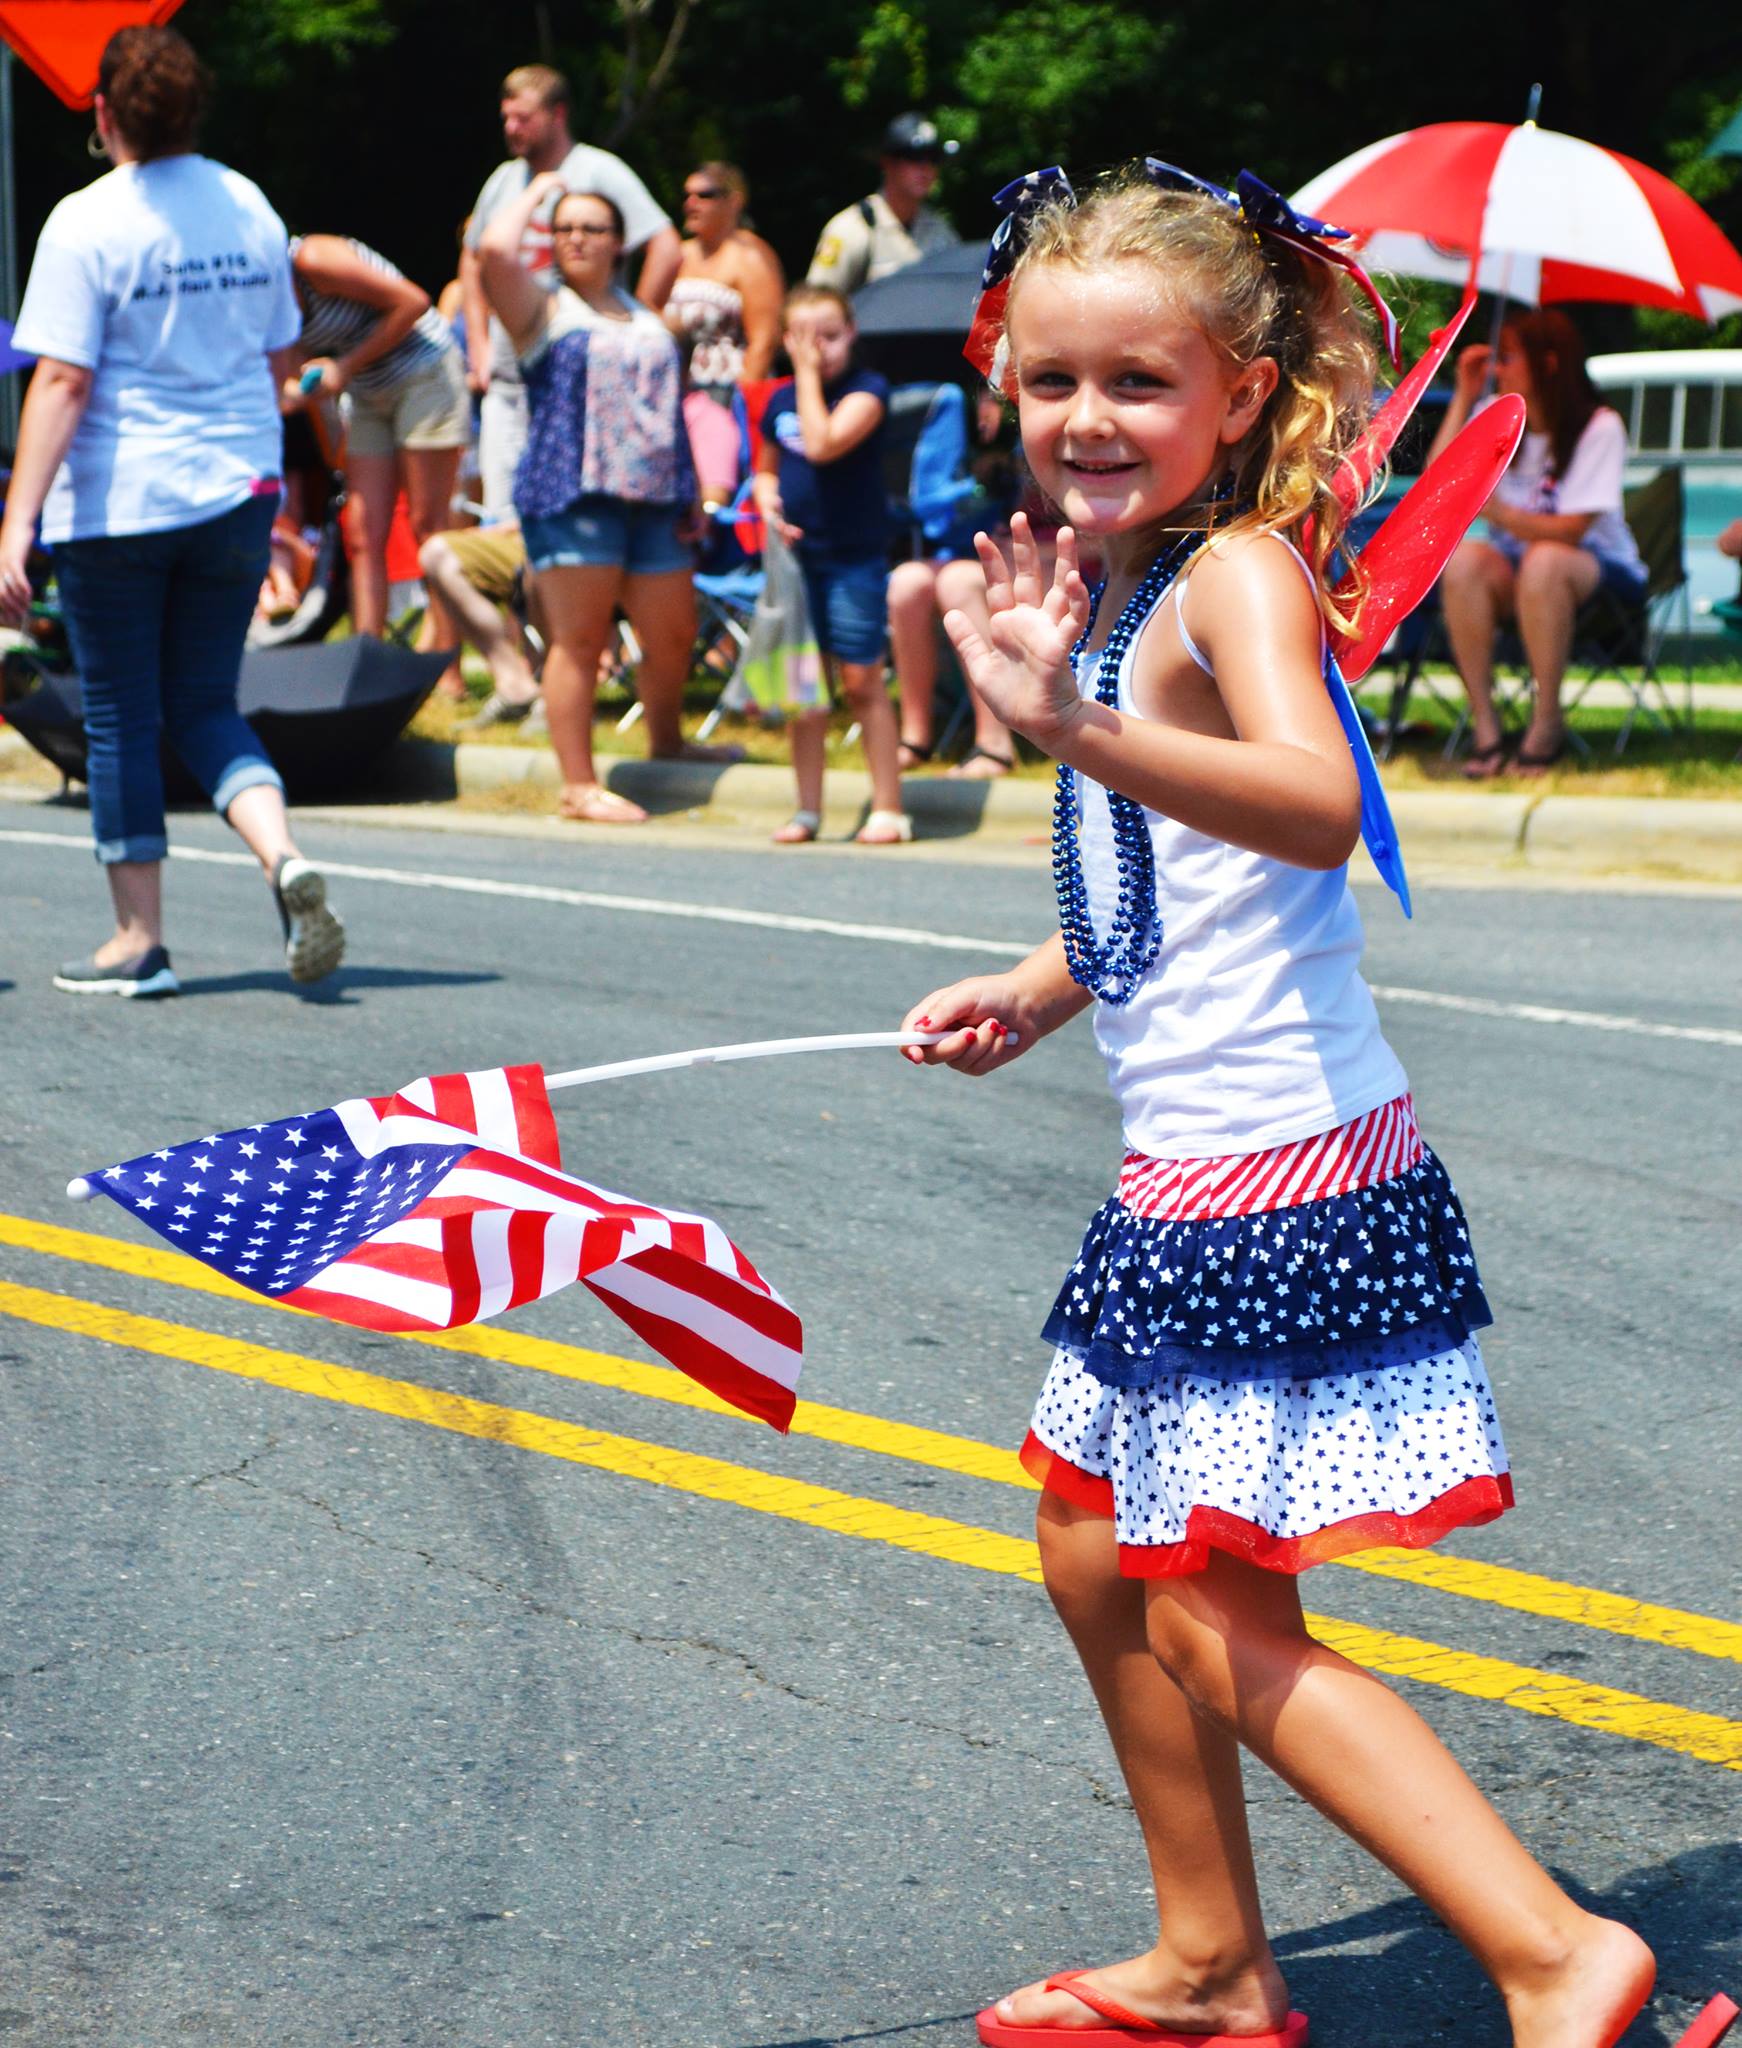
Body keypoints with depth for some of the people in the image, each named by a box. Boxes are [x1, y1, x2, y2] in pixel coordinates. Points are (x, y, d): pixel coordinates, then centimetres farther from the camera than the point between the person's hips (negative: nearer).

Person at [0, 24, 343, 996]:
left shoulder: (87, 223, -11)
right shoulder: (249, 207, 6)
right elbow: (281, 359, 14)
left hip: (118, 500, -5)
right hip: (239, 494, 5)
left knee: (122, 717, 6)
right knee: (207, 706, 14)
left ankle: (141, 937, 10)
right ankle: (286, 857, -11)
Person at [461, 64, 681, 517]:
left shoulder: (598, 172, -6)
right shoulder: (503, 180, 14)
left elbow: (667, 251, -13)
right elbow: (473, 259, 30)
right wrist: (479, 343, 18)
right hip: (506, 384, 7)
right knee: (500, 520, 5)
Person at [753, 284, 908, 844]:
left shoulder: (867, 389, -7)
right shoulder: (780, 402, 10)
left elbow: (823, 444, -22)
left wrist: (810, 375, -14)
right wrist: (766, 499, 3)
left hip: (854, 556, -5)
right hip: (797, 554, 5)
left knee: (861, 681, -4)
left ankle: (888, 808, 3)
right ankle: (808, 809, 14)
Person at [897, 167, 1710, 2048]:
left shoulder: (1237, 571, -18)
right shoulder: (1122, 586, 10)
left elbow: (1315, 806, -40)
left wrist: (1080, 734, -53)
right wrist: (1039, 990, 15)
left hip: (1283, 1184, -10)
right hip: (1191, 1183, 10)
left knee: (1217, 1623, -7)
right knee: (1094, 1553, 20)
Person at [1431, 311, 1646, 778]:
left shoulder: (1599, 428, -11)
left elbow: (1572, 529, -20)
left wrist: (1498, 511, -35)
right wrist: (1464, 398, -6)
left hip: (1598, 569, -4)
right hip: (1512, 574, 4)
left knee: (1544, 561, -39)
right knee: (1463, 560, -31)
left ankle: (1546, 725, -30)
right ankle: (1484, 723, -30)